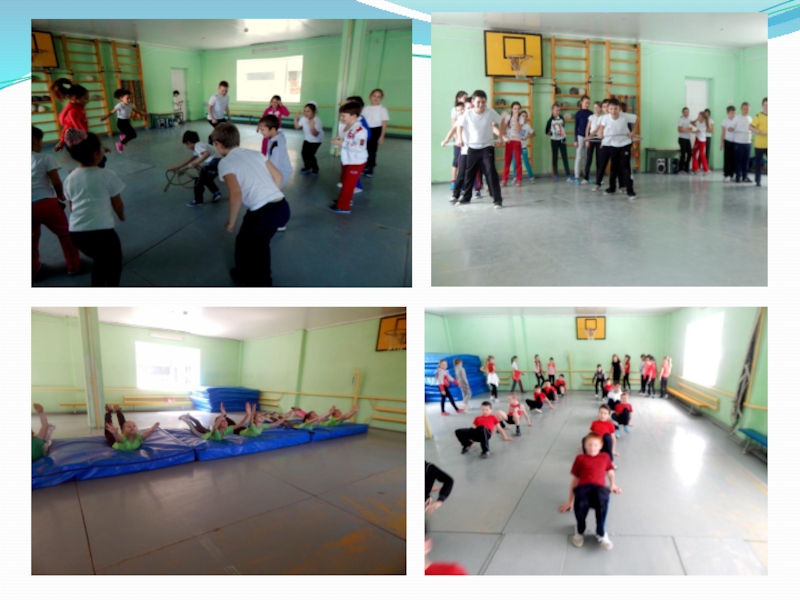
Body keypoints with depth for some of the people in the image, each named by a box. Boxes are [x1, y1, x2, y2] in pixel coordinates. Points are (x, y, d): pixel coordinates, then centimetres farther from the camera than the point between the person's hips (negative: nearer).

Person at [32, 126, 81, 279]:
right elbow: (56, 182, -9)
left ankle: (33, 268, 35)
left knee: (33, 237, 25)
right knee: (65, 233, 16)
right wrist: (61, 197, 9)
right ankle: (73, 265, 25)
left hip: (31, 206, 4)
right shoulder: (45, 158, -5)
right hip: (47, 203, -4)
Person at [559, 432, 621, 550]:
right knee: (581, 504, -37)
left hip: (599, 487, 1)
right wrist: (570, 501, 19)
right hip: (583, 487, 0)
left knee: (602, 499, -39)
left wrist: (613, 485, 11)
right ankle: (580, 530, -2)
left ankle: (601, 533, -15)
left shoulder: (604, 457, 28)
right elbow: (574, 479, 20)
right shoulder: (580, 458, 21)